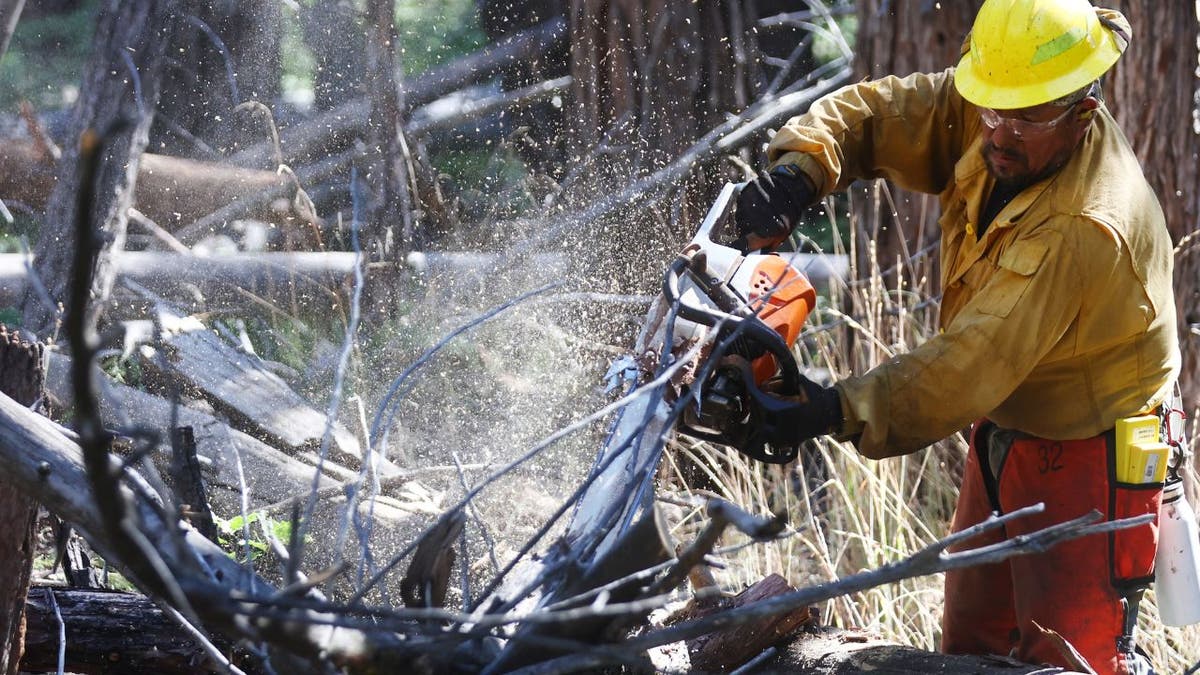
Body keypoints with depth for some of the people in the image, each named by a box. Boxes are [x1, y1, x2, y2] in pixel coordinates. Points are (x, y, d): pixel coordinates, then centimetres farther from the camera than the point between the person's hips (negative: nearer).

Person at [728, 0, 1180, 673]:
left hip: (1086, 460, -9)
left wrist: (839, 410, -45)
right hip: (1004, 432, 9)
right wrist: (796, 171, -25)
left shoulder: (1084, 228, -35)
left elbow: (970, 367, -38)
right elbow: (872, 113, -4)